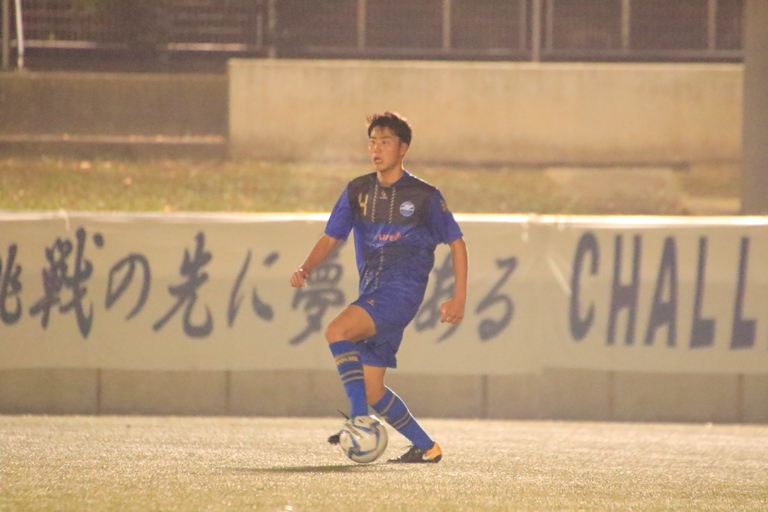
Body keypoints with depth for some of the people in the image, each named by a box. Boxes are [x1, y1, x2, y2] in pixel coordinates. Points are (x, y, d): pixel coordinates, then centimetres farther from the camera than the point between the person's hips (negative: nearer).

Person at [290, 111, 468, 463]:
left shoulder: (425, 196, 0)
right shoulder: (357, 191, 12)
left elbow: (457, 244, 6)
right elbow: (331, 238, 14)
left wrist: (459, 299, -1)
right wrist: (306, 269, -5)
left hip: (403, 290, -6)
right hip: (372, 293, 6)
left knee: (337, 331, -29)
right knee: (372, 392, 3)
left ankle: (360, 420, -29)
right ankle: (426, 447, 18)